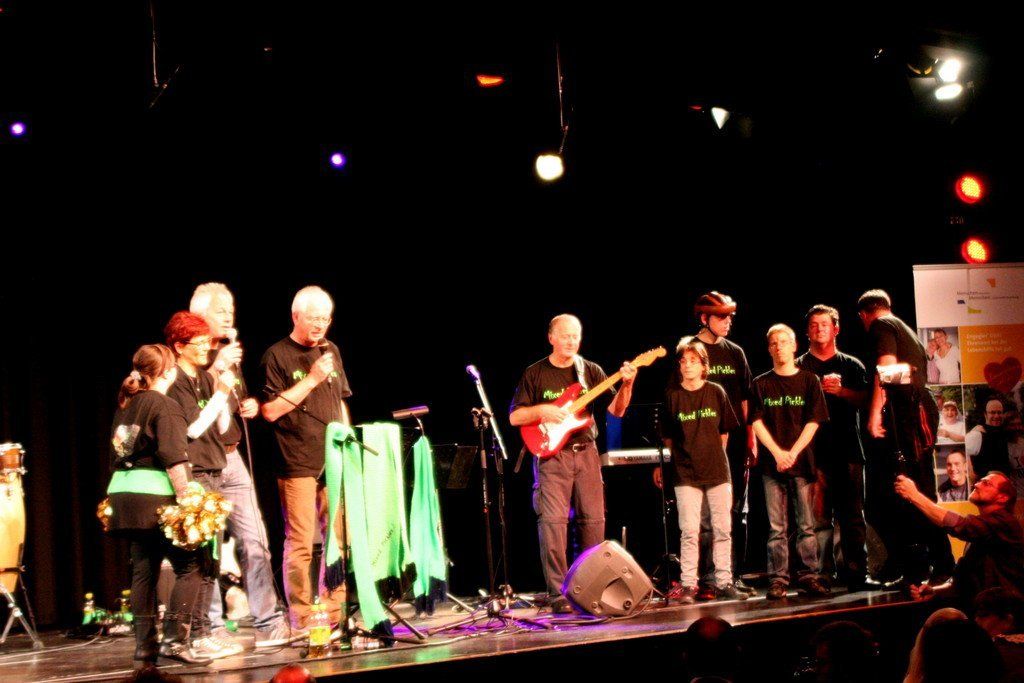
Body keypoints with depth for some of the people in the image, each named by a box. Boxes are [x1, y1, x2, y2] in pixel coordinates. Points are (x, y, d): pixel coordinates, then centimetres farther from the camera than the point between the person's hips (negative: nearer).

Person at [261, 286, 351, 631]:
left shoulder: (331, 351, 15)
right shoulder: (277, 355, -4)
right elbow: (270, 410, -11)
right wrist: (311, 379, -15)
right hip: (297, 464, -6)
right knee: (300, 543, -5)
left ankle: (334, 615, 17)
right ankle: (301, 622, 1)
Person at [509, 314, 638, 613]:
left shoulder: (591, 371, 9)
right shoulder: (535, 373, 4)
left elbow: (616, 410, 2)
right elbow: (514, 417, 2)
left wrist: (626, 385, -14)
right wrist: (542, 411, -14)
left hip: (586, 452, 3)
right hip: (551, 453, -3)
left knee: (594, 519, 3)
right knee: (553, 520, -10)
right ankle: (558, 594, -7)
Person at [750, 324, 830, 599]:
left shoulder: (809, 380, 7)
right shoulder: (761, 384, 9)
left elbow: (813, 422, 1)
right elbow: (757, 422, 3)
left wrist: (793, 453, -9)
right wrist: (778, 453, -9)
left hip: (802, 462, 0)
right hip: (772, 463, 0)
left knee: (806, 524, 1)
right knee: (776, 527, 0)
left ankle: (809, 576, 6)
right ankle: (778, 580, 2)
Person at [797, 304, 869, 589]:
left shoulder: (851, 365, 18)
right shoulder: (799, 368, 12)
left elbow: (865, 399, 6)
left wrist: (840, 391, -10)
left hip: (848, 448, 2)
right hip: (814, 450, -2)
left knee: (853, 514, 0)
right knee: (818, 516, -6)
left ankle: (856, 572, 4)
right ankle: (820, 574, -3)